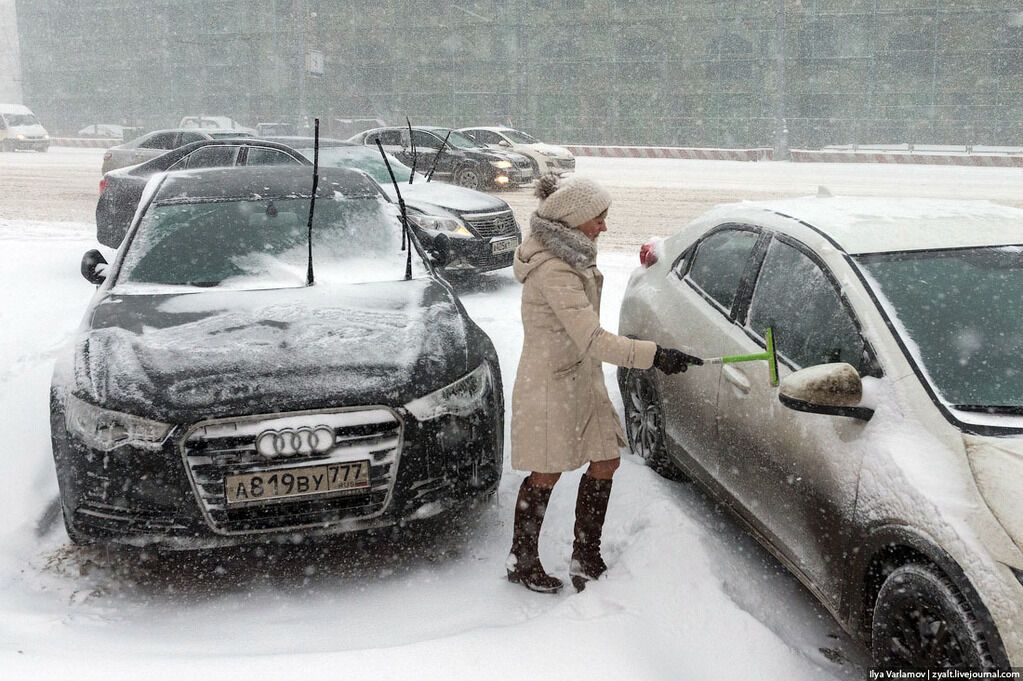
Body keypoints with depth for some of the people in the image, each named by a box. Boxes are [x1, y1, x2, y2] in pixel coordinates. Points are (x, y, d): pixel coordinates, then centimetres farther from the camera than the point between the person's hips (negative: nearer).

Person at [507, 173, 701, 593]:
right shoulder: (553, 271, -27)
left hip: (581, 377, 9)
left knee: (605, 462, 9)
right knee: (547, 474, 4)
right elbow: (592, 339, -33)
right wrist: (654, 356, -35)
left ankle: (586, 559, 21)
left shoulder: (570, 256, 5)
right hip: (550, 382, -9)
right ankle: (522, 563, 24)